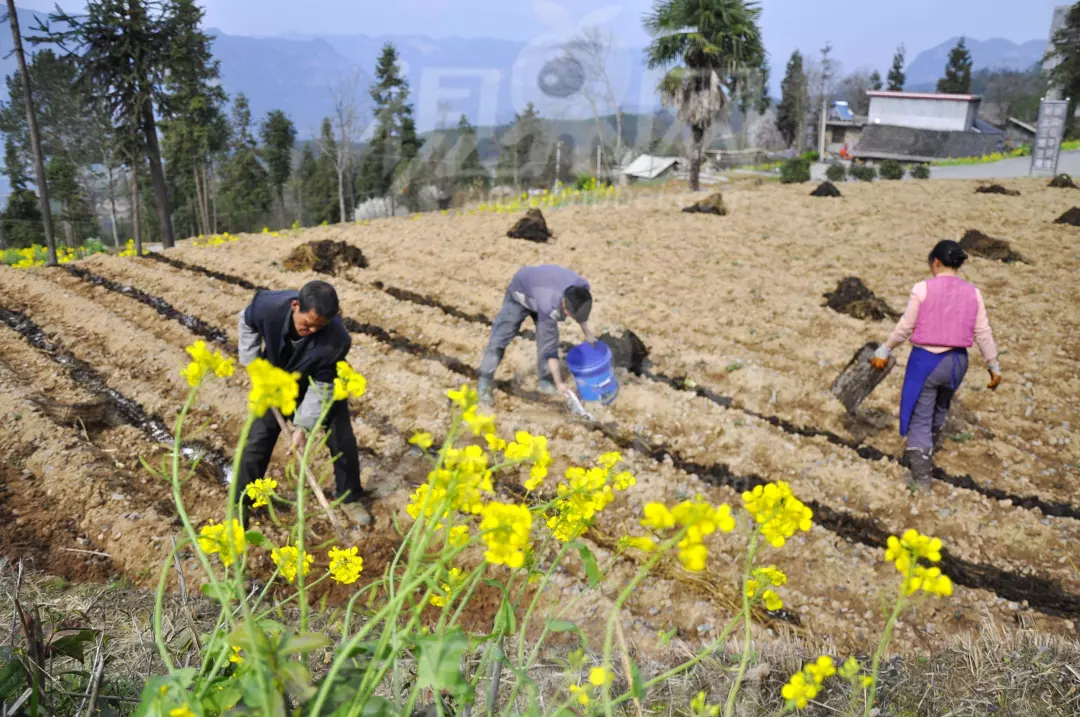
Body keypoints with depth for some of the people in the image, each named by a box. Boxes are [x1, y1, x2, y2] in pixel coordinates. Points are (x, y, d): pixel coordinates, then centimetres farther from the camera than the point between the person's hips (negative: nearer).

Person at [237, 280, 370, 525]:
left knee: (342, 441, 1)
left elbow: (321, 388, -27)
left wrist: (303, 426, -33)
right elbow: (247, 323, -9)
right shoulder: (269, 305, -36)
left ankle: (350, 498, 25)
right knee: (257, 441, 2)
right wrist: (253, 363, -10)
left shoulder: (337, 341, -40)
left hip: (320, 384, -1)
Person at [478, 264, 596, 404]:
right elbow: (550, 348, -36)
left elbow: (580, 310, -2)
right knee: (500, 338, -6)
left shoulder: (582, 288, -30)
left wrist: (587, 333, 3)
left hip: (542, 289, 5)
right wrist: (559, 383, -31)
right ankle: (485, 382, 7)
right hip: (520, 293, -5)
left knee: (548, 336, -5)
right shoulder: (548, 307, -45)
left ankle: (546, 381, 11)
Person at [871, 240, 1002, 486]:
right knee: (940, 408, 30)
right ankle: (932, 445, 54)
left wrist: (884, 351, 1)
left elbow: (905, 327, -11)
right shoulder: (972, 293, -1)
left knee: (920, 418, 7)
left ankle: (921, 473, 9)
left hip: (926, 360, -5)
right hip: (957, 361, 5)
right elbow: (983, 333, 1)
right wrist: (994, 366, 10)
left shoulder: (923, 289, -13)